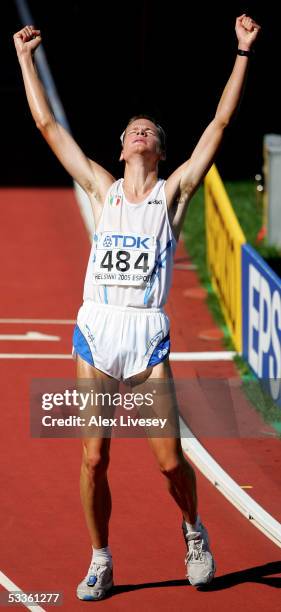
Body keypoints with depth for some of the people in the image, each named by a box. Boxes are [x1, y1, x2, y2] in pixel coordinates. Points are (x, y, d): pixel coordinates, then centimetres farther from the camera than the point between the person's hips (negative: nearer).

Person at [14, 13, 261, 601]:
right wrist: (25, 58, 17)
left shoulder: (174, 191, 9)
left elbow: (220, 121, 6)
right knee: (94, 459, 0)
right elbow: (47, 124, 17)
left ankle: (194, 532, 24)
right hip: (95, 331, 2)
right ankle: (101, 560, 15)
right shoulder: (102, 188, 15)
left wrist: (243, 52, 4)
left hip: (148, 335, -2)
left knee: (170, 459, -4)